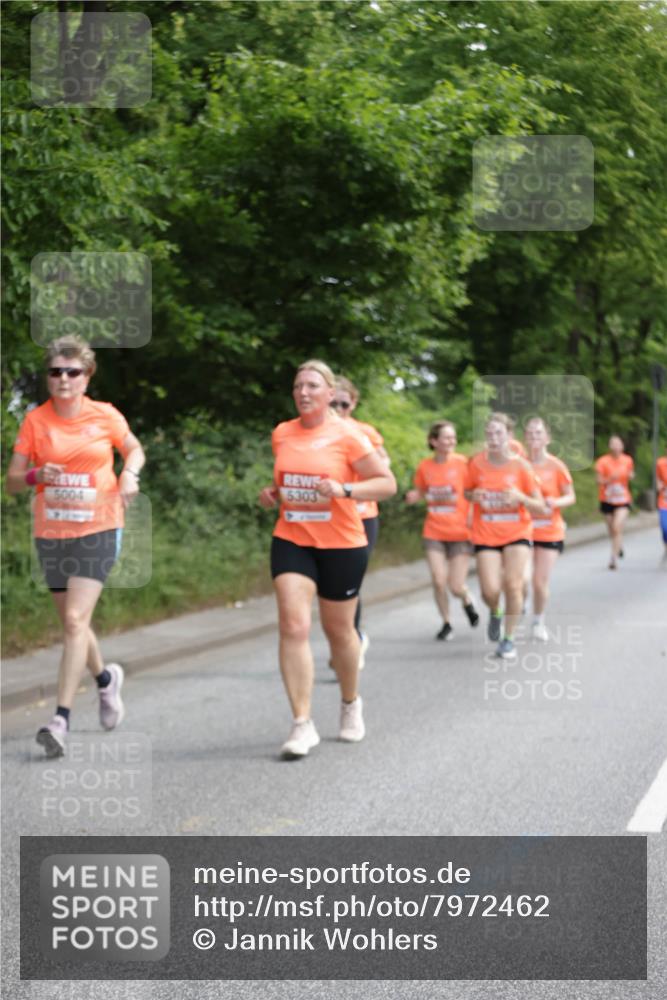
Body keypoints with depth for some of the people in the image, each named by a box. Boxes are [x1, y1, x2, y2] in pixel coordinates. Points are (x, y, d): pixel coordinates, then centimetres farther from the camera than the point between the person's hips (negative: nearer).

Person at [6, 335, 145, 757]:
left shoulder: (106, 416, -2)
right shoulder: (35, 420, 0)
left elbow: (134, 449, 16)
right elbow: (12, 481, 2)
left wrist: (130, 473, -5)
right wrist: (37, 475, -19)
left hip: (98, 529, -3)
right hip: (51, 533, 3)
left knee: (75, 619, -15)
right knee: (71, 620, 14)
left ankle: (62, 719, -16)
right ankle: (106, 678, 44)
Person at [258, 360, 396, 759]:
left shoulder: (347, 435, -9)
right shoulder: (282, 434, 5)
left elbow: (387, 483, -8)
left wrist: (344, 490, -23)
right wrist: (272, 493, 2)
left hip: (341, 545, -3)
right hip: (291, 541, 3)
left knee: (339, 629, 10)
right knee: (293, 625, -13)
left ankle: (351, 703, 37)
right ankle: (303, 724, -12)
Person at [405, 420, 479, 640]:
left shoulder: (462, 463, -8)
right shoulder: (424, 467, 1)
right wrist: (413, 496, -7)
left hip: (460, 533, -2)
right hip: (434, 533, 2)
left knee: (456, 587, -4)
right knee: (438, 581, -6)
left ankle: (467, 600, 33)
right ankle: (446, 623, 16)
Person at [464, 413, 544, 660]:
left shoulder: (521, 466, -10)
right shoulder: (476, 463, -6)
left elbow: (540, 508, -5)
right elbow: (467, 492, 12)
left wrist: (520, 497, -24)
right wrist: (474, 496, -11)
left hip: (517, 532, -1)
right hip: (486, 535, 1)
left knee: (513, 584, -14)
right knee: (490, 590, -10)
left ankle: (508, 639, 5)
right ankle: (495, 614, 28)